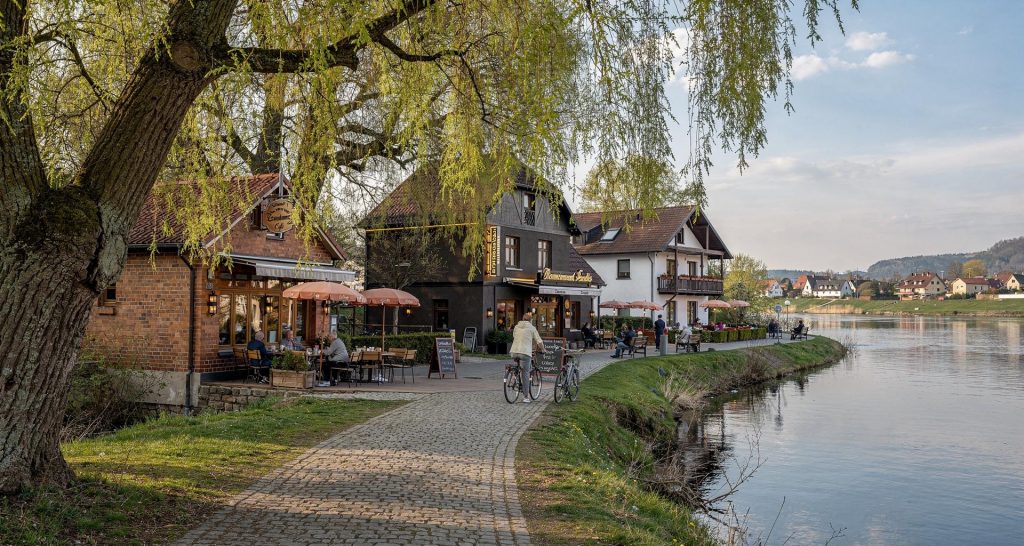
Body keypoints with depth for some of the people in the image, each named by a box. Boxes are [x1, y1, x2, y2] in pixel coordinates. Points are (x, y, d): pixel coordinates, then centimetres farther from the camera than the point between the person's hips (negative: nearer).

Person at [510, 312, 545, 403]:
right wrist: (542, 350, 24)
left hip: (514, 351, 4)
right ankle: (526, 397, -1)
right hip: (525, 352, -4)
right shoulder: (531, 328, 6)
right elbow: (539, 341, 5)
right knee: (525, 374, -1)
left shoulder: (516, 327, 17)